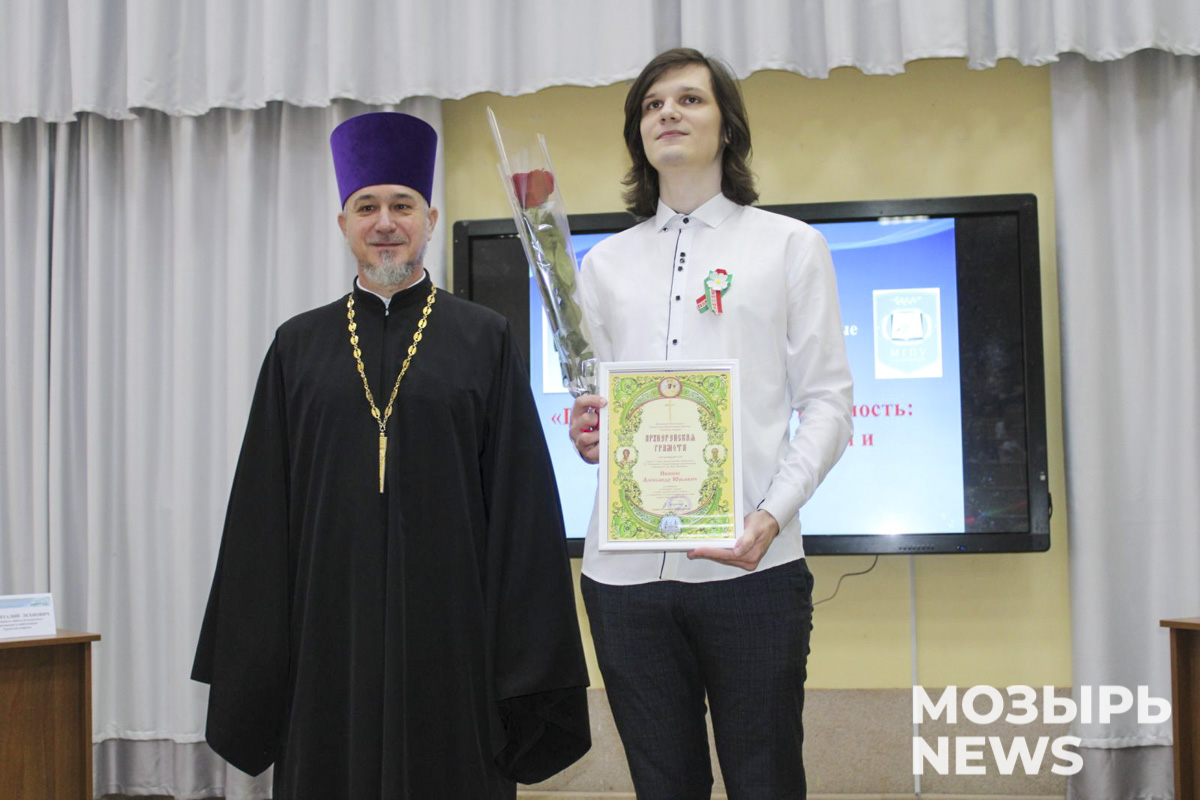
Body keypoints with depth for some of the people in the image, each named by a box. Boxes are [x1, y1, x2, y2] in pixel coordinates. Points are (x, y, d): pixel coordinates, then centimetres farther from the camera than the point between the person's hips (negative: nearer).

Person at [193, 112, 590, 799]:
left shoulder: (485, 340, 2)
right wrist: (255, 658, 5)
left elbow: (521, 499, -1)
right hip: (330, 629, 2)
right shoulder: (299, 346, 7)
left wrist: (527, 658, -4)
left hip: (448, 631, -1)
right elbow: (263, 509, 8)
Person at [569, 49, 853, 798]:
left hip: (751, 564, -2)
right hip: (625, 567, 3)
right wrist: (586, 433, -7)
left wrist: (773, 514, -13)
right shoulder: (605, 262, 16)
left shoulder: (790, 245, 8)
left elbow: (827, 399, 2)